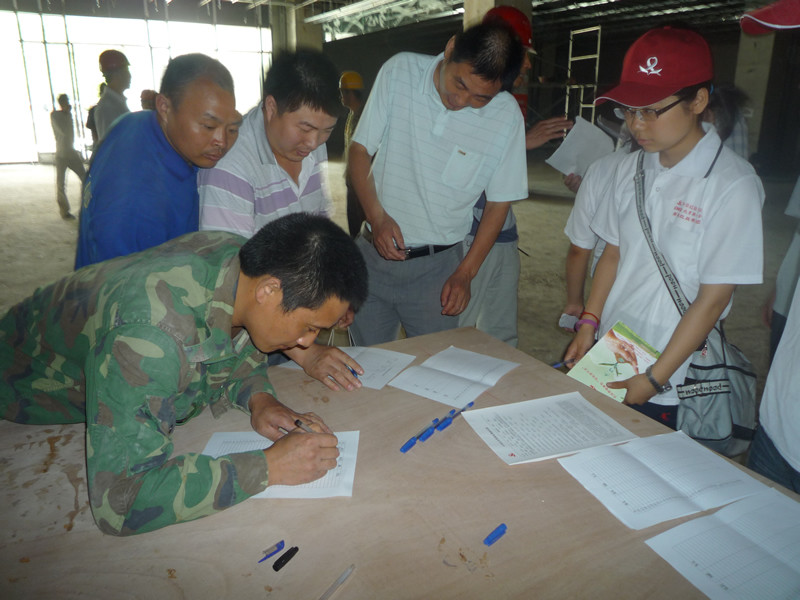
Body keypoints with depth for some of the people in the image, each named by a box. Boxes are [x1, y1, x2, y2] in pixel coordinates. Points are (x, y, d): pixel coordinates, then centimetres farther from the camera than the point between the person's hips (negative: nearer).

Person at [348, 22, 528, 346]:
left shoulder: (506, 116, -9)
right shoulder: (399, 71, -6)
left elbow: (498, 203, 0)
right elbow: (360, 150, 0)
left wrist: (465, 273, -4)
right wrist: (377, 216, -14)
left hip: (436, 267, -1)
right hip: (374, 253, 2)